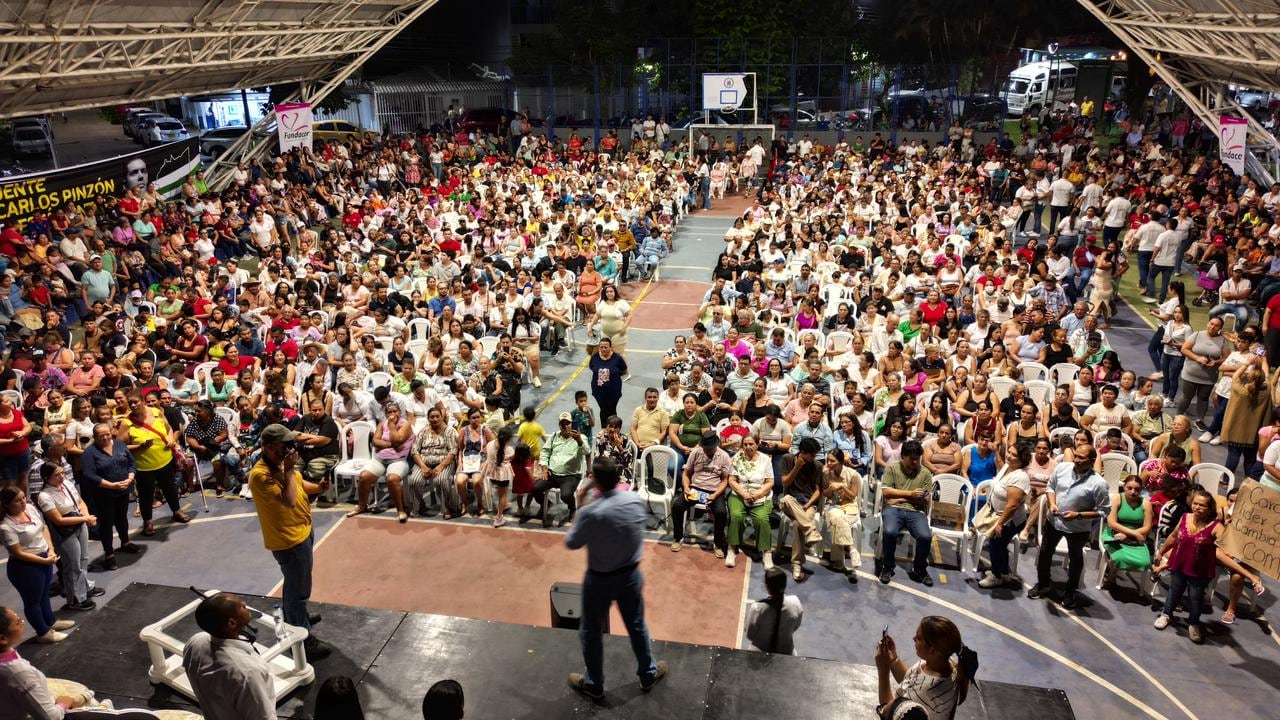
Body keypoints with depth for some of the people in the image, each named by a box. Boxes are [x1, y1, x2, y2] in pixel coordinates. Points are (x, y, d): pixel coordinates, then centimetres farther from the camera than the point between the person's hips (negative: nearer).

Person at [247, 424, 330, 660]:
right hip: (289, 539, -10)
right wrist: (289, 470, -31)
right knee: (298, 588, 1)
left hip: (302, 530, 10)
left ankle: (294, 616, 49)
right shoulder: (260, 475, -28)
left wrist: (317, 487, -4)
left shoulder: (281, 464, 0)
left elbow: (299, 483, 15)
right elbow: (289, 500, -35)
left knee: (295, 583, 28)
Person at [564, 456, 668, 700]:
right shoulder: (636, 500, -14)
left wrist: (577, 524, 6)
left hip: (600, 579, -4)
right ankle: (648, 673, 42)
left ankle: (593, 684, 35)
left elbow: (571, 543, -13)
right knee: (637, 625, 24)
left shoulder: (591, 513, -29)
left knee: (592, 632, 18)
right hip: (631, 574, 4)